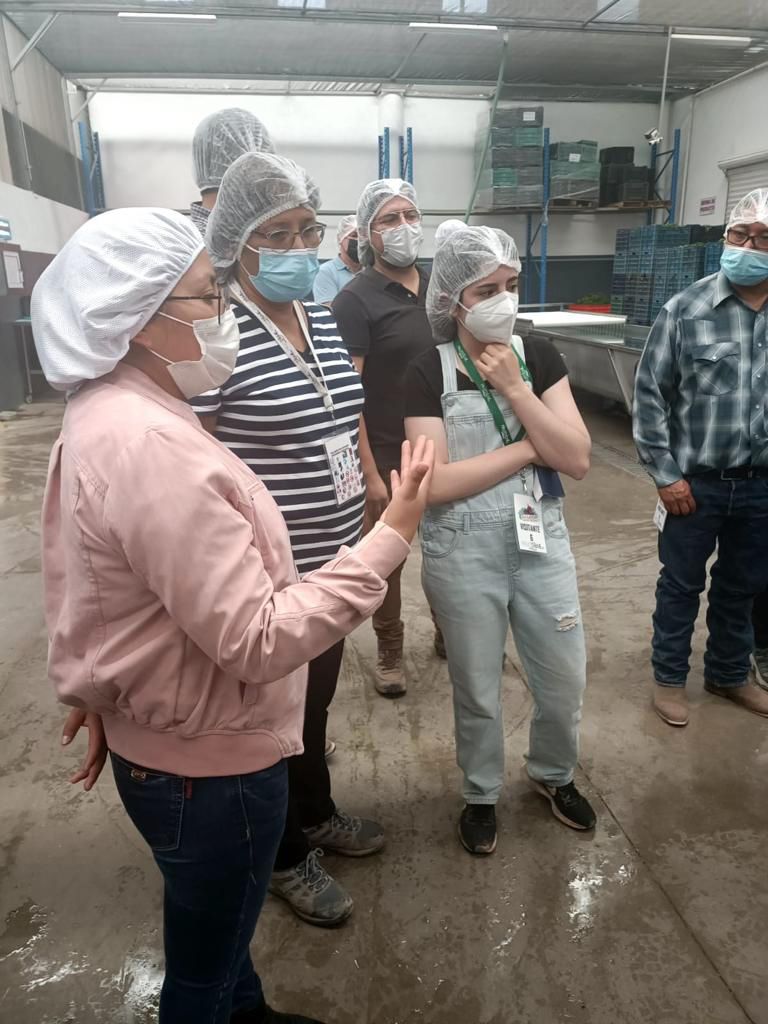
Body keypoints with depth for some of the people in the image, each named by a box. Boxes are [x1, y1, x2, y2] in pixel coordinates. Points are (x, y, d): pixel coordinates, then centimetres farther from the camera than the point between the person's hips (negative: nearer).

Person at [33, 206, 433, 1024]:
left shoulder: (105, 415, 3)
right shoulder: (149, 445, -31)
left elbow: (82, 581, 12)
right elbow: (258, 641, -31)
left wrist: (96, 692, 21)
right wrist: (392, 536, -27)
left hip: (161, 735, 10)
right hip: (206, 763, -10)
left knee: (218, 925, 33)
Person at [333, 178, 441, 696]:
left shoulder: (439, 287, 6)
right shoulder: (356, 300, -11)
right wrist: (369, 473, -18)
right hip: (387, 454, -5)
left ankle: (450, 631, 38)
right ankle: (390, 650, 28)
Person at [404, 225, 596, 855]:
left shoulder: (539, 358, -1)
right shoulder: (427, 374, -11)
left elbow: (578, 460, -9)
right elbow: (435, 483, -20)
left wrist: (513, 388, -17)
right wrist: (531, 448, -15)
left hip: (542, 542, 3)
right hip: (463, 554, -3)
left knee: (565, 679, 15)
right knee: (477, 691, 14)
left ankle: (554, 775, 45)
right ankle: (481, 795, 41)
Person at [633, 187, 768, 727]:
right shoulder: (686, 310, -9)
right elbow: (650, 394, -7)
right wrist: (665, 474, -9)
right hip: (696, 480, -3)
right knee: (682, 583, 11)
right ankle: (670, 676, 30)